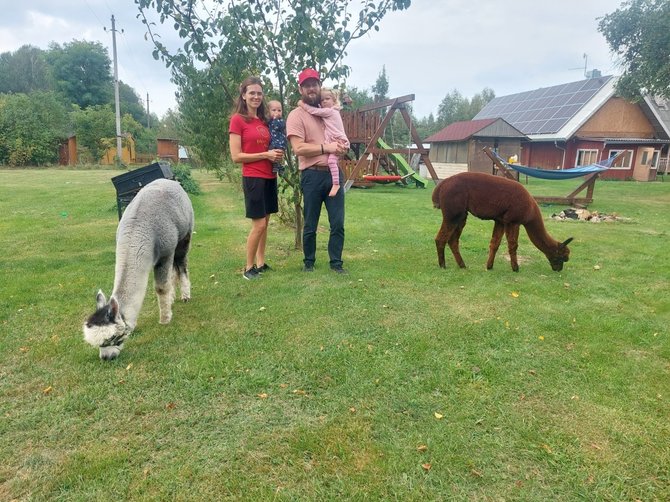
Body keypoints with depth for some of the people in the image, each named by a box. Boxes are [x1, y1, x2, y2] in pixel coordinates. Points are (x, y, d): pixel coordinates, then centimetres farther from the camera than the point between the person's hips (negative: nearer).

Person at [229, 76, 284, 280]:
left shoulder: (263, 121, 13)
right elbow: (236, 156, -12)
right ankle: (248, 267, 8)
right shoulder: (237, 120, -7)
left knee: (265, 222, 10)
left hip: (269, 177, 7)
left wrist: (276, 154, 2)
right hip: (253, 178, -7)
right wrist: (266, 155, -15)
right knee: (259, 224, -7)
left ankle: (261, 263, 20)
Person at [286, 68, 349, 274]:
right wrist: (325, 147, -19)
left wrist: (342, 146, 3)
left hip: (334, 173, 5)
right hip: (312, 176, -5)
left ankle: (336, 262, 17)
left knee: (338, 223, 5)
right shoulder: (296, 115, -4)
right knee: (310, 225, 6)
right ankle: (309, 262, 23)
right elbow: (298, 148, -15)